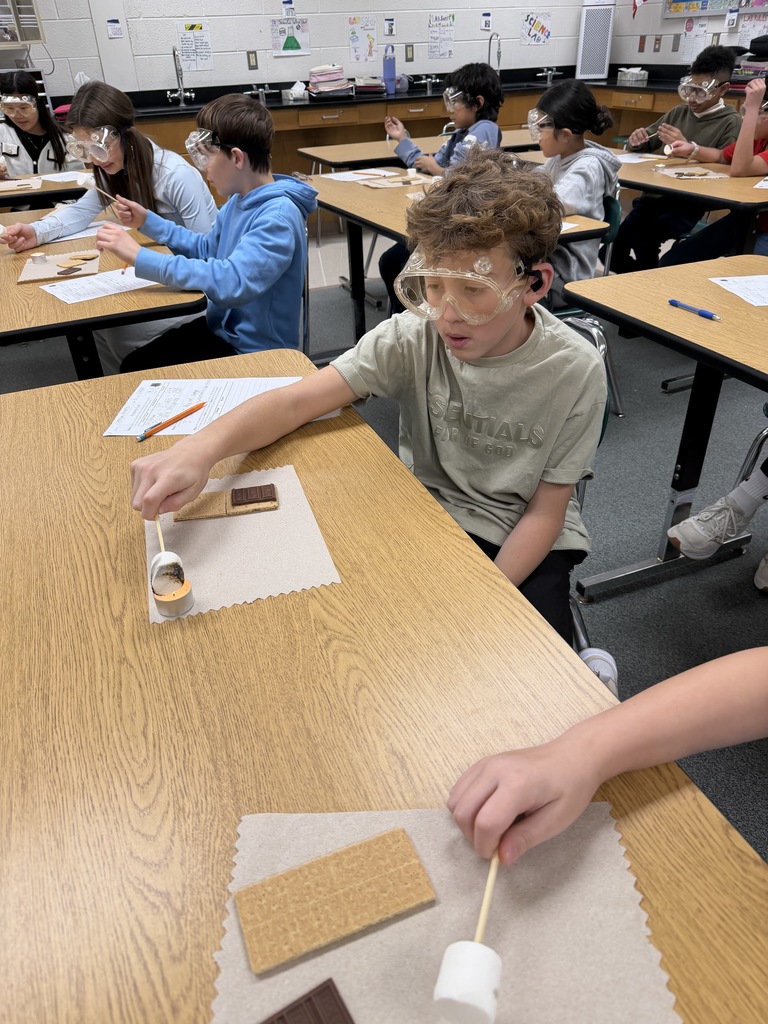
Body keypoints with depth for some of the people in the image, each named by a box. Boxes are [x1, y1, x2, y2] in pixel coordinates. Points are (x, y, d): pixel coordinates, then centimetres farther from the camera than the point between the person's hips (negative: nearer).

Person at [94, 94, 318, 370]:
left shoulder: (278, 217, -25)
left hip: (257, 350, -9)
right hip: (221, 327, 9)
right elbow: (208, 249, 22)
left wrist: (140, 257, -33)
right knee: (133, 366, 7)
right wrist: (148, 221, 12)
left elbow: (231, 282, -37)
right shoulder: (238, 200, 5)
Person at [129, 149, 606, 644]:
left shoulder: (575, 371, -18)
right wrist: (204, 446, -41)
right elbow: (296, 402, -22)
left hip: (525, 544, -1)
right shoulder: (412, 337, -16)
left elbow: (545, 512, -11)